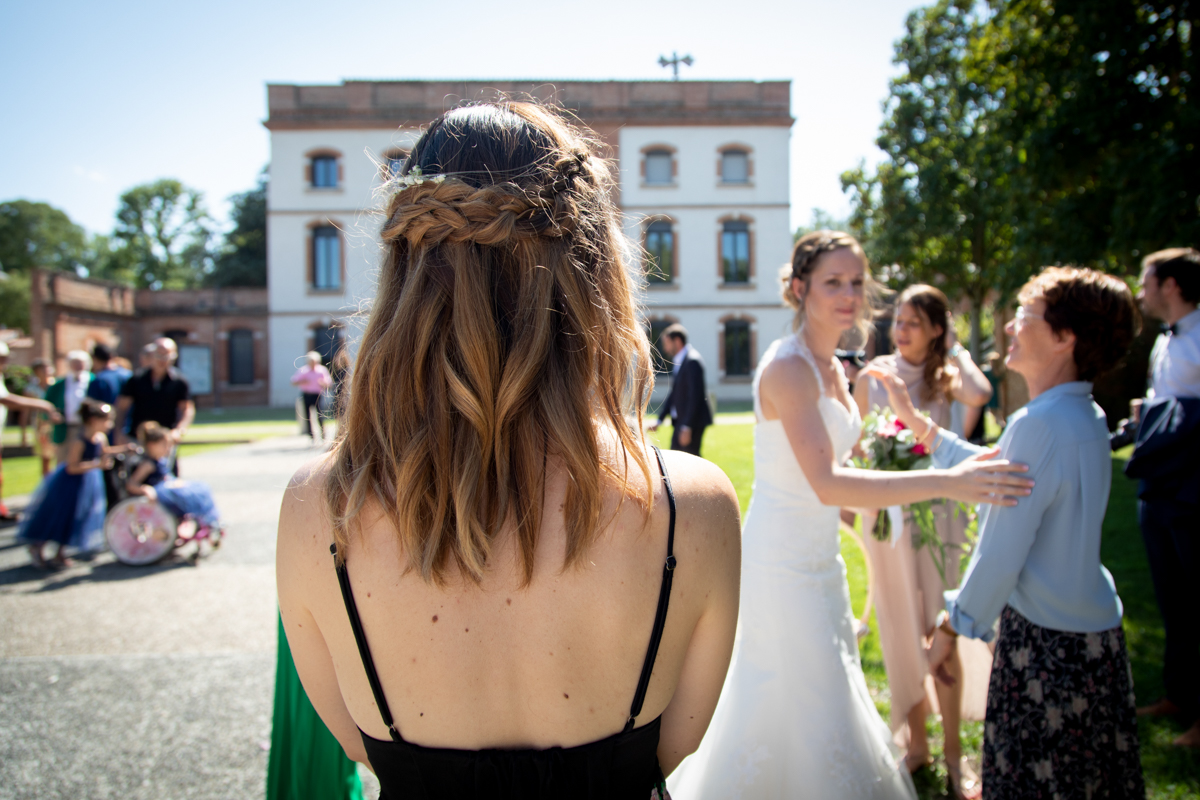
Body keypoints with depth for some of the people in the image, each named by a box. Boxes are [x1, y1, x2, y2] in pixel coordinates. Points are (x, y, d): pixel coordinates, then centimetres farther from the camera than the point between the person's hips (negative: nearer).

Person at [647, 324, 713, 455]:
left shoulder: (692, 361, -16)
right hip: (680, 420, 10)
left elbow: (695, 395, -21)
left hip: (692, 422, -10)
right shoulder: (678, 361, 13)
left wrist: (687, 426, -22)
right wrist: (660, 420, 16)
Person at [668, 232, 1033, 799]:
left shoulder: (832, 367, 8)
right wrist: (947, 483, -36)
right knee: (814, 715, 3)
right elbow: (827, 484, -32)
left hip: (817, 560, 9)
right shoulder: (788, 366, -21)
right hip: (783, 564, -9)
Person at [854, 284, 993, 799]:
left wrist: (954, 349, -12)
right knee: (900, 630, 10)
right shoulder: (873, 375, 1)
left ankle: (954, 752, 16)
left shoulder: (945, 377, -3)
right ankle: (915, 741, 26)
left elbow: (980, 394, -27)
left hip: (934, 509, -2)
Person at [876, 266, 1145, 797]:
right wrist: (916, 421, 19)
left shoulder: (1040, 424, -24)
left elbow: (1001, 553, -22)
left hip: (1048, 642, -9)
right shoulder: (1086, 416, 5)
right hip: (1095, 634, 9)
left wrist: (951, 626, -10)